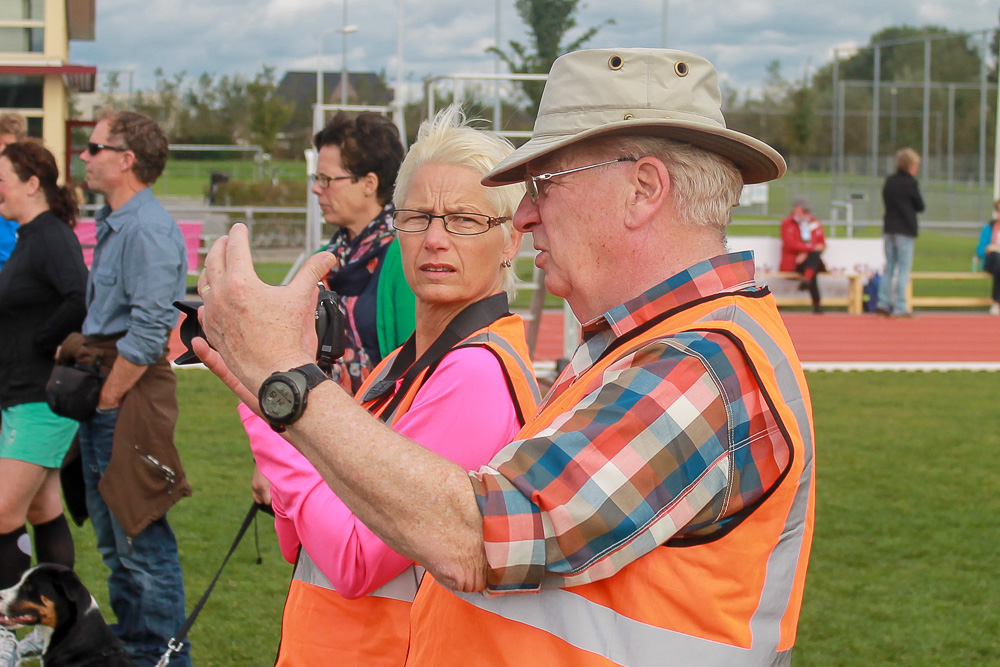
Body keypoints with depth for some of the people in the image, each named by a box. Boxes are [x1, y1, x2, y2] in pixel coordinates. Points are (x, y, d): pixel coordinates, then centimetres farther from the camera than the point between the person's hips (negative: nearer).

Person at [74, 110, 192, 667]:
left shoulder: (148, 228, -17)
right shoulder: (112, 223, 15)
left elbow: (149, 331, -21)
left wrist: (109, 395, -15)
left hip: (132, 392, -10)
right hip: (105, 393, 10)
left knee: (142, 539, -6)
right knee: (113, 538, 17)